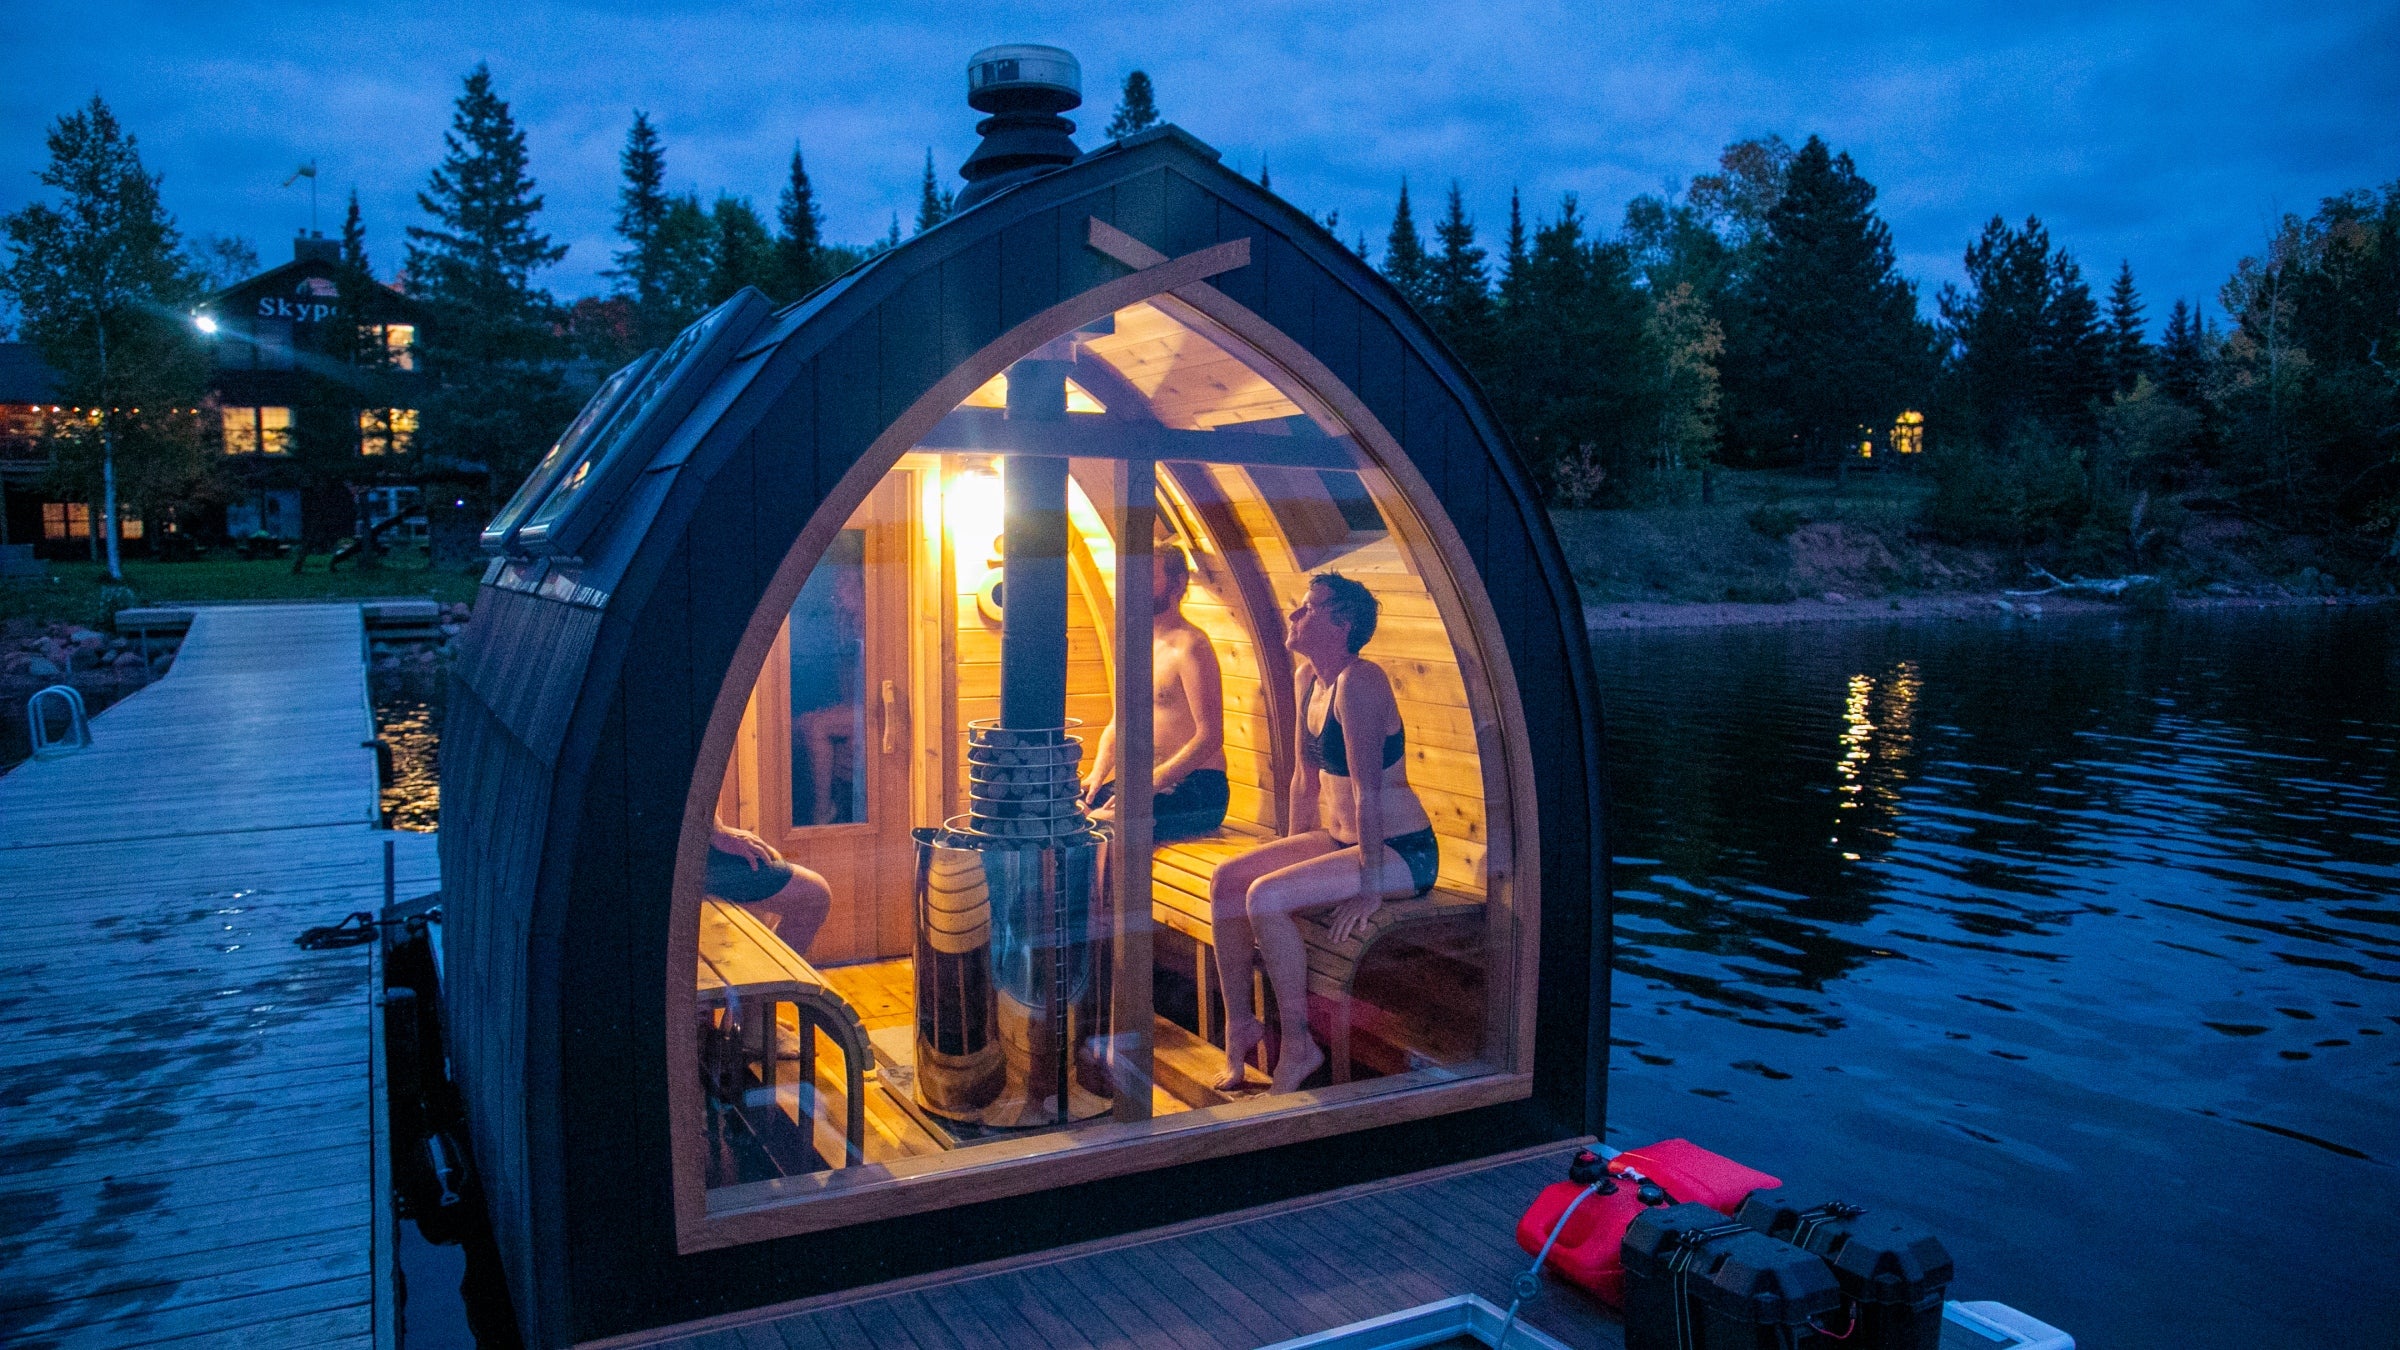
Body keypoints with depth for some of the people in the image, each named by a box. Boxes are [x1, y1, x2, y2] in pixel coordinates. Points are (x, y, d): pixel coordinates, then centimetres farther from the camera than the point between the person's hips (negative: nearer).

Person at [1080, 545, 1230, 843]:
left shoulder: (1189, 647, -11)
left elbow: (1210, 737, -19)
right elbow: (1117, 725, 19)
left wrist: (1151, 782, -26)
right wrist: (1096, 775, 1)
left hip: (1195, 788, -8)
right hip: (1146, 782, 8)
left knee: (1100, 822, -32)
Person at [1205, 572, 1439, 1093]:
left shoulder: (1358, 682, -21)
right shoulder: (1307, 677, 7)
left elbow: (1367, 790, -24)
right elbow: (1306, 778, 14)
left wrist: (1370, 887, -24)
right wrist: (1291, 855, 15)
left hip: (1402, 852, -9)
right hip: (1337, 840, 9)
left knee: (1266, 897, -24)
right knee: (1226, 880, -4)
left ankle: (1298, 1045, -8)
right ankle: (1239, 1027, 8)